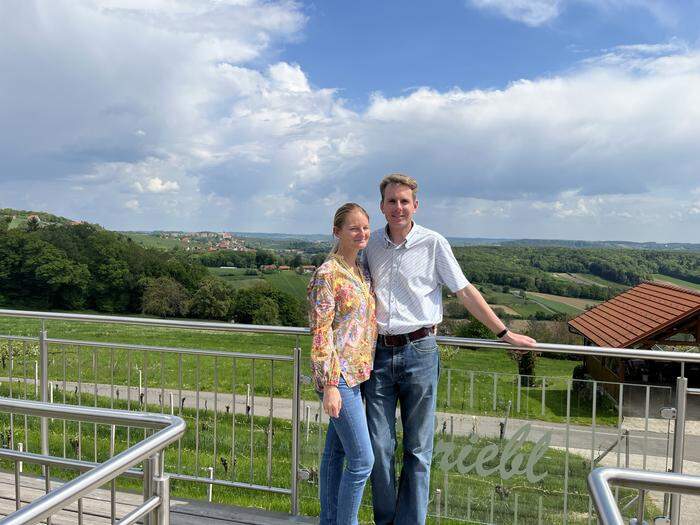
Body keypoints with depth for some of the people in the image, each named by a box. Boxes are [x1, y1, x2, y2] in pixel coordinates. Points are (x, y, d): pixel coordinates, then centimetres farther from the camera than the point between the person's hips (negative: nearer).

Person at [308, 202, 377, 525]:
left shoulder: (361, 271, 10)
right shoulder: (328, 274, -15)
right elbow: (320, 332, -17)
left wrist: (363, 368, 15)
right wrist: (330, 385, -19)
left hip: (356, 373, 8)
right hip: (338, 376, -8)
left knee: (336, 451, 18)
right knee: (362, 459, -3)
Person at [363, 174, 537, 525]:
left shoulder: (433, 243, -2)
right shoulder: (372, 244, 8)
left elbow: (465, 291, 1)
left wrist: (505, 333, 2)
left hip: (419, 353, -3)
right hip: (379, 353, 3)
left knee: (418, 450, 7)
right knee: (379, 447, 8)